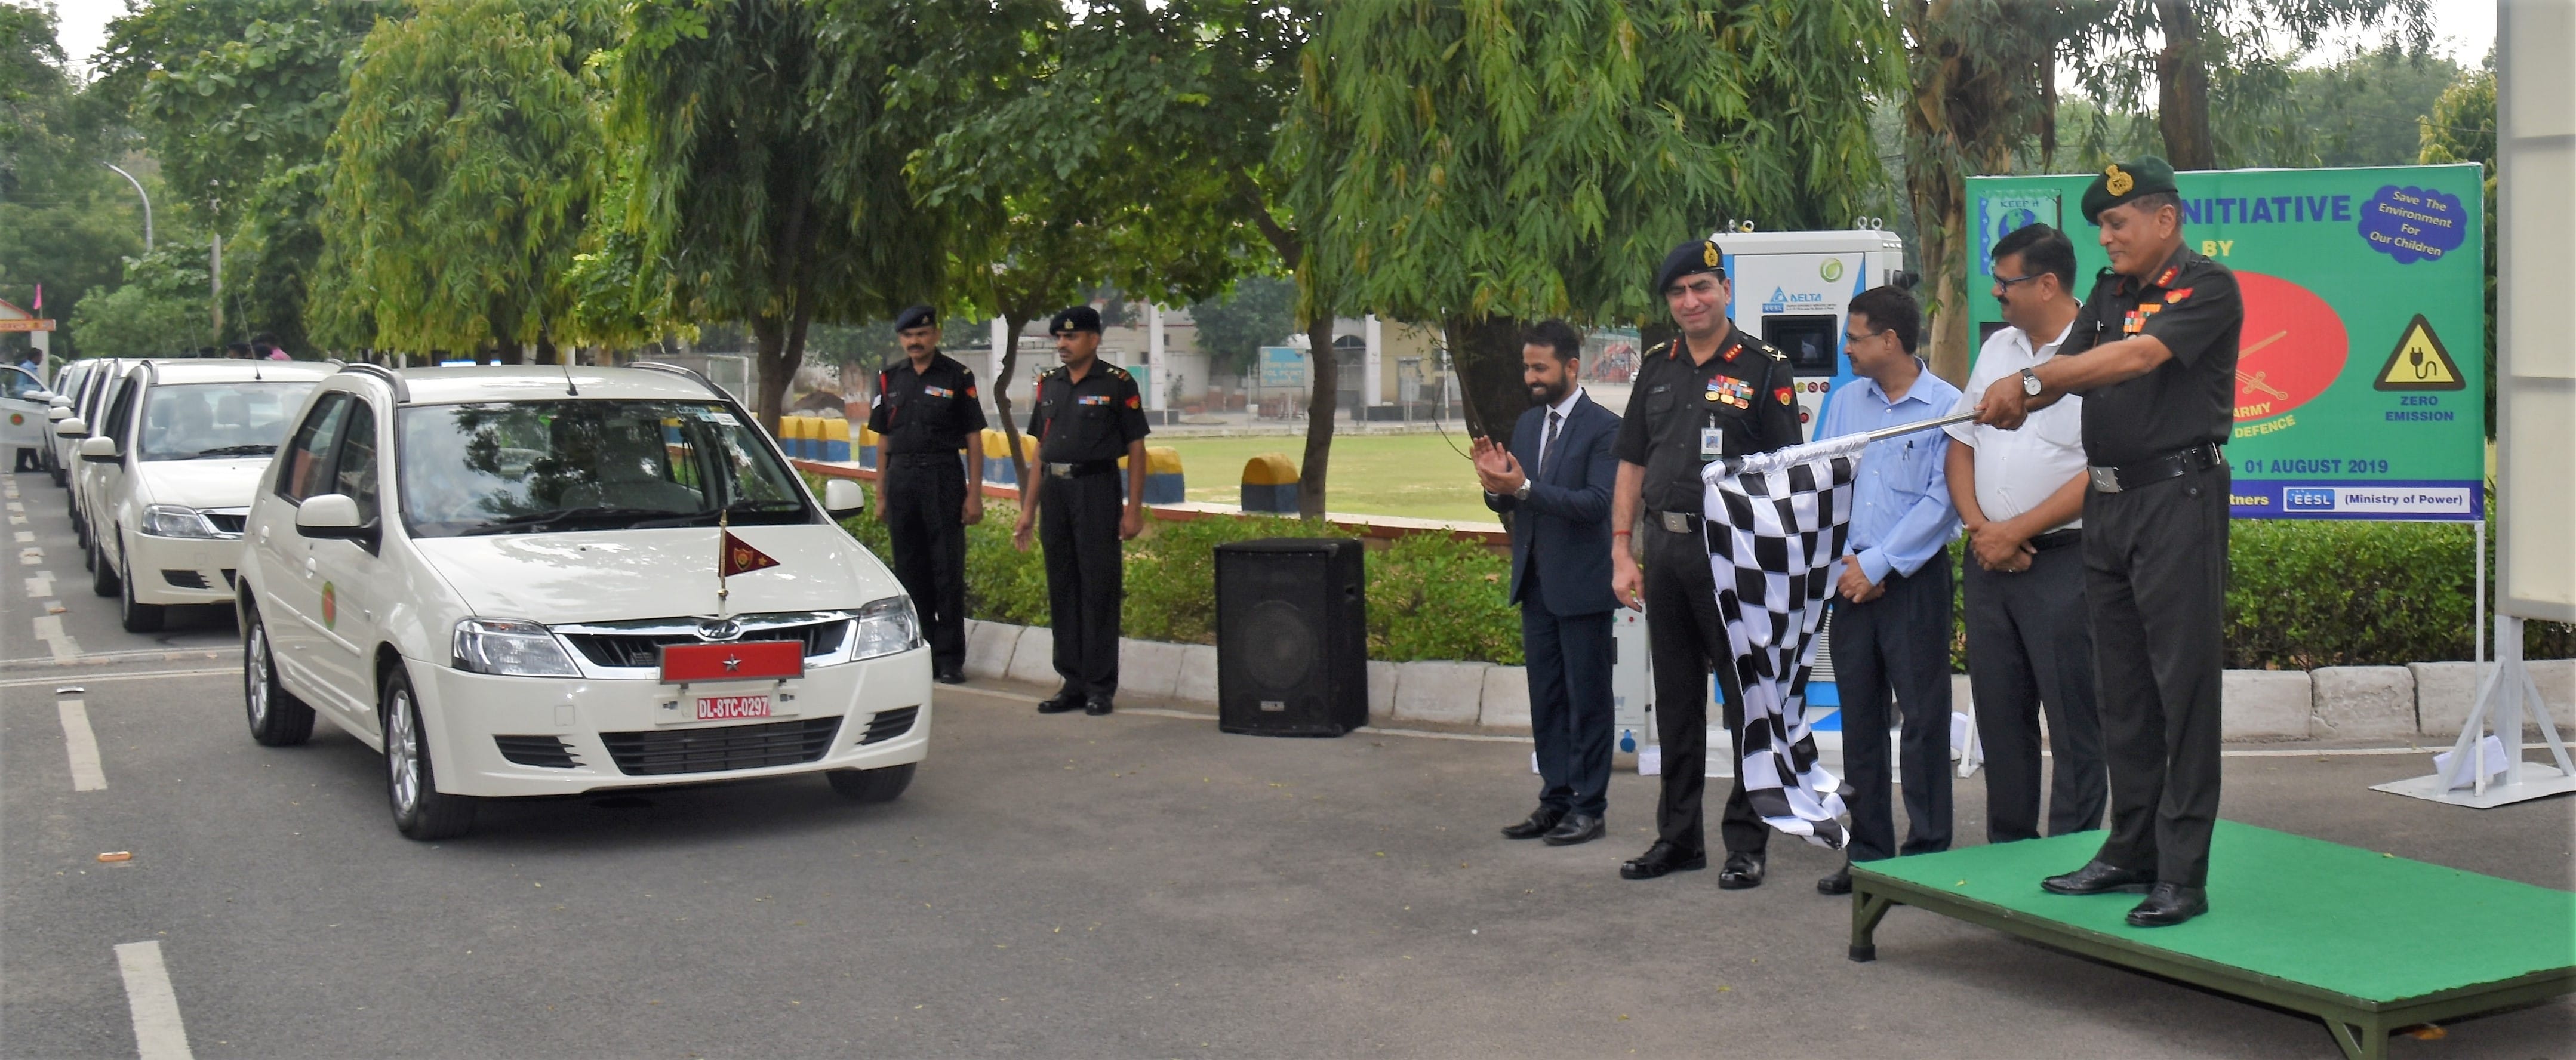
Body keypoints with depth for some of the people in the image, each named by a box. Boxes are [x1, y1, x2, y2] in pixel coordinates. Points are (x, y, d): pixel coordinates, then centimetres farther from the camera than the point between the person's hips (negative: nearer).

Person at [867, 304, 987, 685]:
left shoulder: (958, 377, 0)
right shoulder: (890, 379, 11)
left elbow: (974, 439, -1)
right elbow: (883, 440, 14)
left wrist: (975, 494, -7)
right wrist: (880, 495, 9)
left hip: (943, 478, -4)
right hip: (900, 478, 4)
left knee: (948, 571, -3)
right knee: (909, 571, 7)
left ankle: (950, 659, 2)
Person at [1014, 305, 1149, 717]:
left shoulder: (1118, 385, -4)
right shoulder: (1049, 383, 13)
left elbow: (1136, 449, -4)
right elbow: (1041, 449, 16)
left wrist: (1134, 509, -11)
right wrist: (1028, 509, 12)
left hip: (1097, 489, -6)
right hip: (1054, 491, 6)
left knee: (1099, 589, -3)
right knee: (1062, 590, 8)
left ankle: (1100, 688, 3)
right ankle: (1073, 684, 16)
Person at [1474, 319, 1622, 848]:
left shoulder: (1603, 428, -11)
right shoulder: (1526, 424, 12)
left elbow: (1596, 503, -21)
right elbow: (1510, 502, 13)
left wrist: (1524, 487, -28)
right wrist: (1495, 485, -10)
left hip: (1582, 585, -7)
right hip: (1536, 582, 7)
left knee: (1587, 700, 1)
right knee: (1545, 699, 12)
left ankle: (1589, 807, 8)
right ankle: (1555, 800, 21)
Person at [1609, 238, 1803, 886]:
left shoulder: (1764, 368, -2)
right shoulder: (1657, 369, 13)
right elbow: (1631, 465, 14)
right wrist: (1622, 554, 7)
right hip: (1665, 548, 5)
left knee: (1747, 699, 1)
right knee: (1675, 699, 12)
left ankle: (1746, 843, 10)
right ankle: (1678, 837, 22)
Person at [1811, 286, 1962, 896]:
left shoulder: (1947, 407, -6)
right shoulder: (1846, 403, 11)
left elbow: (1940, 502, -11)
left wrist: (1876, 565, -13)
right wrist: (1844, 564, -4)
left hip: (1914, 580, -5)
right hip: (1850, 580, 5)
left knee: (1922, 719, -2)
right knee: (1859, 718, 8)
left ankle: (1926, 853, 6)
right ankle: (1867, 852, 16)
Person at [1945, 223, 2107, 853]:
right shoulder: (1998, 348, 13)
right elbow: (1961, 445, 15)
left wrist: (2015, 533, -13)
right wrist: (1979, 526, -1)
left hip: (2063, 561, -7)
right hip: (1987, 560, 7)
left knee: (2074, 723, -1)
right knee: (1999, 716, 12)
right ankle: (2007, 851, 23)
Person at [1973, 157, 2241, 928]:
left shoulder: (2207, 288, -8)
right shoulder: (2109, 293, 17)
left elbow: (2139, 356, -23)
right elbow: (2069, 365, 7)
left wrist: (2030, 382, -26)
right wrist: (2018, 399, -15)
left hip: (2180, 496, -8)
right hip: (2108, 502, 8)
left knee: (2183, 685, -6)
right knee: (2121, 689, 12)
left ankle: (2182, 873, -3)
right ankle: (2132, 851, 22)